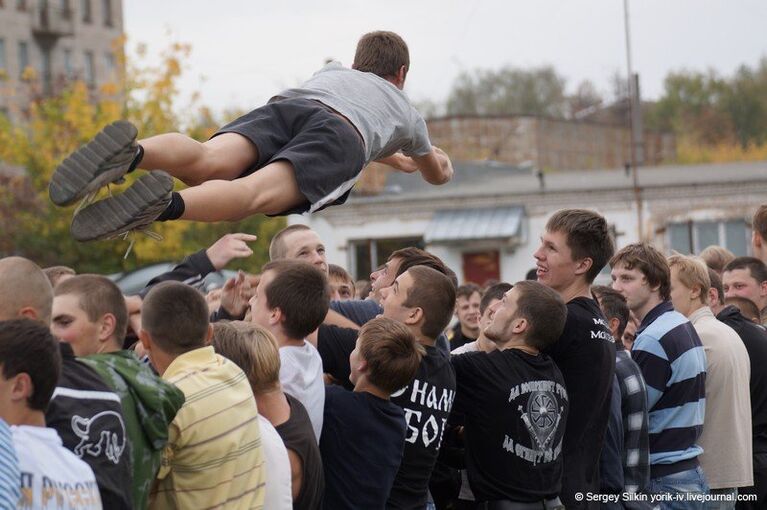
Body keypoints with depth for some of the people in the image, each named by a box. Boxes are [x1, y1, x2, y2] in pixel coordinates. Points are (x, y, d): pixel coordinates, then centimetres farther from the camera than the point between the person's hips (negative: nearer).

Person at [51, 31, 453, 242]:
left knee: (208, 162, -26)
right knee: (253, 193, -30)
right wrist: (438, 160, 84)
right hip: (343, 134, -3)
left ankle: (131, 153, -58)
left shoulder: (332, 71, 49)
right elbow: (437, 175, 60)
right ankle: (168, 205, -61)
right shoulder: (407, 112, 42)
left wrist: (389, 158, 82)